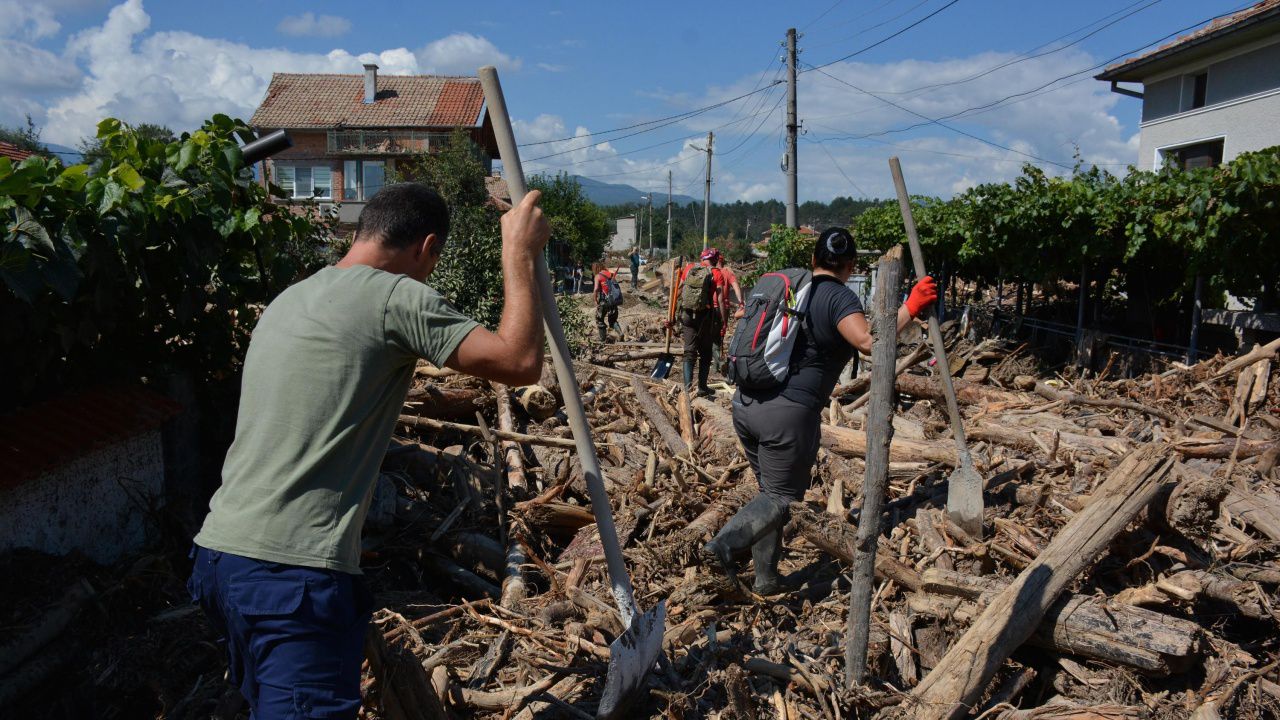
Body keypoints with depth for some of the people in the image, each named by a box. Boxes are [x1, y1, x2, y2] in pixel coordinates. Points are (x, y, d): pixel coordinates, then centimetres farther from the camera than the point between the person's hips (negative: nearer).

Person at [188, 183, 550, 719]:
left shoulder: (288, 299, 18)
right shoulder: (396, 297, -9)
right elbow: (519, 361, -12)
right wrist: (519, 252, -1)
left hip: (217, 553, 9)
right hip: (294, 573, -9)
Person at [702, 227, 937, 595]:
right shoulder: (839, 297, -6)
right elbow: (868, 341, -22)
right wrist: (909, 309, -16)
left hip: (744, 403, 7)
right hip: (788, 413, -7)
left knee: (769, 490, 18)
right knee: (781, 497, 5)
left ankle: (765, 579, 21)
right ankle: (724, 544, -17)